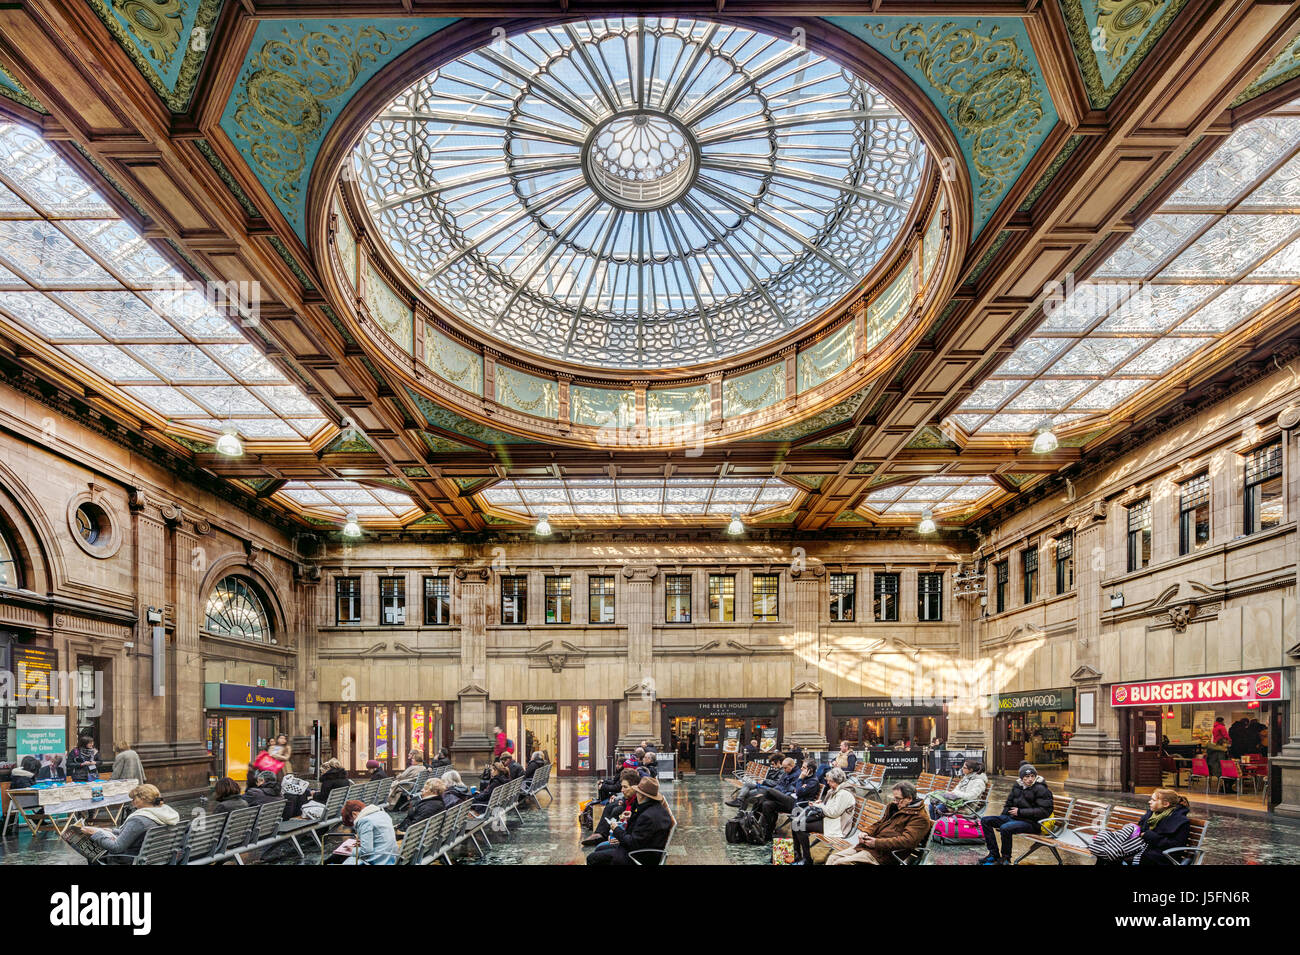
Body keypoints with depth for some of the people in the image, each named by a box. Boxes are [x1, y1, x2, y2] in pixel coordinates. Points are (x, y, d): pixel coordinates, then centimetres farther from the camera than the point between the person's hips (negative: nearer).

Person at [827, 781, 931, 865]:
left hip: (882, 854, -9)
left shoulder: (920, 818, -9)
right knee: (833, 858, -2)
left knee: (839, 863, -22)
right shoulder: (895, 807, 19)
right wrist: (866, 833, 5)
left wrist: (877, 842, -20)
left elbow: (907, 841, -21)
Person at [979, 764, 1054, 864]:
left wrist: (1020, 812, -16)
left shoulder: (1040, 789, -11)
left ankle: (1005, 859, -12)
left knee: (1005, 828, -34)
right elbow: (1009, 803, 22)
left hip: (1031, 822, -8)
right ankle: (993, 854, 1)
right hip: (1013, 818, 8)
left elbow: (1045, 811, -18)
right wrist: (1001, 819, 10)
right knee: (985, 820, -1)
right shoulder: (1017, 786, 11)